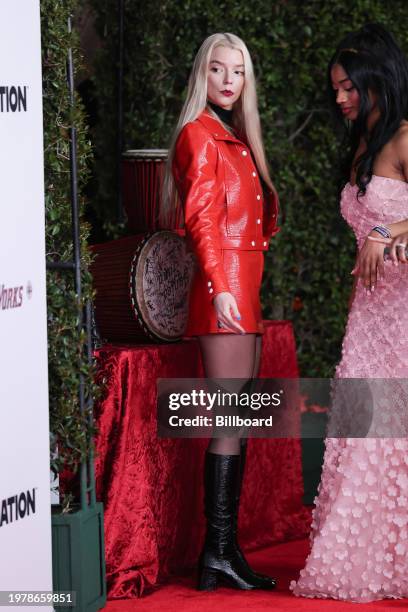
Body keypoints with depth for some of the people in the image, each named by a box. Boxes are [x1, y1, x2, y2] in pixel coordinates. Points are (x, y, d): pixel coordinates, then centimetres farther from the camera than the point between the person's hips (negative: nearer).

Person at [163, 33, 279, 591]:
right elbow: (202, 219, -15)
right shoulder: (199, 134, -6)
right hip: (224, 286, -9)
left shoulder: (234, 139, 20)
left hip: (244, 291, 9)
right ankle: (219, 553, -9)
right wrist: (220, 287, -23)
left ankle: (224, 550, 11)